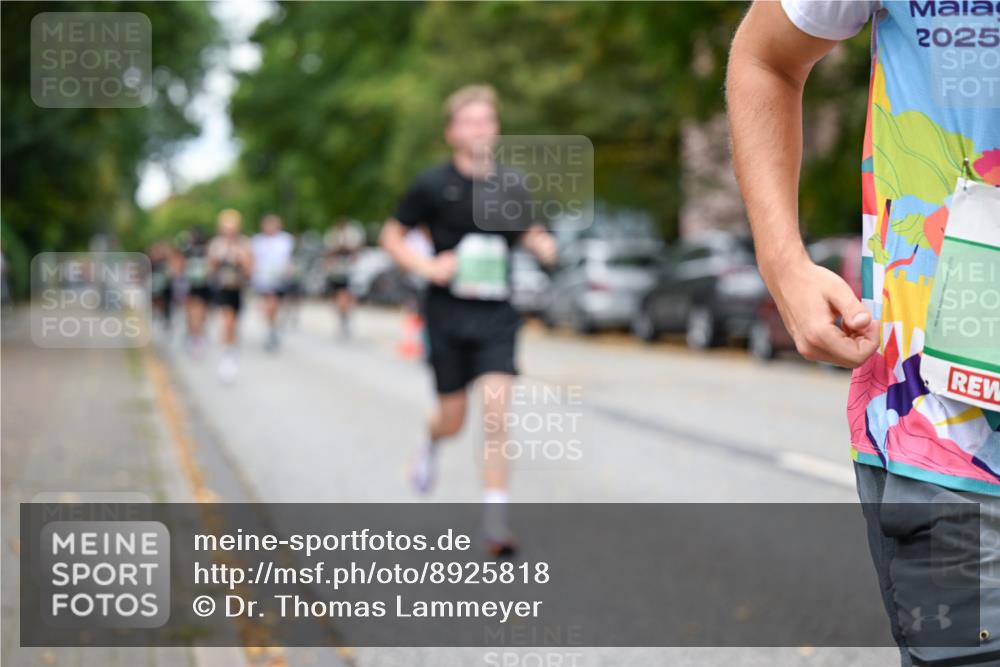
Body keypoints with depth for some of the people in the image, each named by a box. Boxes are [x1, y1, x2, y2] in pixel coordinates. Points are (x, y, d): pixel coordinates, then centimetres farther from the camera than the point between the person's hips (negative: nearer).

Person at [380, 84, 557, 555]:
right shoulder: (432, 185, -3)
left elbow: (529, 233, 22)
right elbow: (391, 236, 5)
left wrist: (542, 246, -2)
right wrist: (425, 266, -12)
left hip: (496, 314, 1)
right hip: (448, 315, -1)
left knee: (496, 414, -12)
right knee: (453, 419, 8)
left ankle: (495, 517, -9)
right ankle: (430, 443, 46)